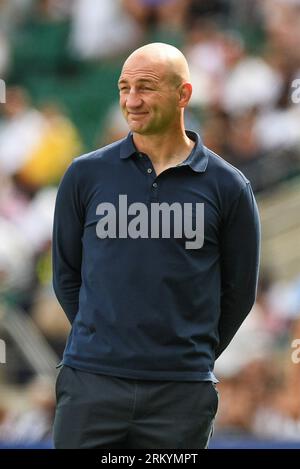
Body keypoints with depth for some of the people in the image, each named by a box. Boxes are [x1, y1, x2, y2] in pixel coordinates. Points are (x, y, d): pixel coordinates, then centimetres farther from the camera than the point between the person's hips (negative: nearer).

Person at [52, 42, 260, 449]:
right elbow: (66, 273, 14)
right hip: (91, 382, 1)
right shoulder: (86, 174, 4)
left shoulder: (227, 186, 1)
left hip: (181, 389, -1)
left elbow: (239, 292, 11)